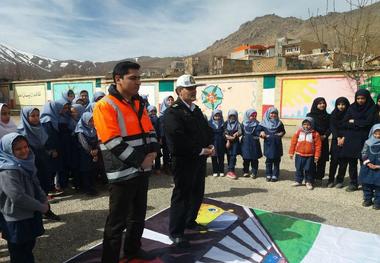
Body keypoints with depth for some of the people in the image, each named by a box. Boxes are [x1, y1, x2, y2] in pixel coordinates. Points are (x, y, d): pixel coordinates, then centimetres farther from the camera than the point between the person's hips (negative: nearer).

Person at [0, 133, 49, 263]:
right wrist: (41, 207, -19)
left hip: (31, 215, 8)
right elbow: (18, 197, -29)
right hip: (17, 220, -8)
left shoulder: (26, 162, 3)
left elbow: (35, 184, 13)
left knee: (29, 247, 24)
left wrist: (44, 199, -3)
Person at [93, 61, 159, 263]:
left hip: (142, 170, 8)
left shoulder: (138, 103, 11)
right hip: (123, 172, -8)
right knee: (117, 221, 4)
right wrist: (140, 161, -18)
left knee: (138, 214, 21)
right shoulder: (106, 106, -14)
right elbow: (114, 143, -21)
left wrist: (152, 151, -5)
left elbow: (149, 130, 14)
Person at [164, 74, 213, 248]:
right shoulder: (173, 112, -14)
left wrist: (210, 146, -2)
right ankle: (176, 232, 13)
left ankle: (190, 221, 37)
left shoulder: (197, 110, 15)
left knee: (197, 193, 17)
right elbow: (179, 140, -24)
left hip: (200, 159, 9)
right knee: (181, 196, -1)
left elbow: (207, 131, 18)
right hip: (184, 161, -8)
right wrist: (201, 150, -19)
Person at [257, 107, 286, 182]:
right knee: (269, 160, 5)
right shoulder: (264, 123, 0)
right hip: (268, 144, -1)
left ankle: (275, 176, 13)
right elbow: (258, 131, 2)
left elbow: (283, 131, 17)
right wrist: (261, 134, -17)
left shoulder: (279, 123, 6)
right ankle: (268, 175, 15)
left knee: (276, 160, 5)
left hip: (277, 144, 2)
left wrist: (281, 133, -4)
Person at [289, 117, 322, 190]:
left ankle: (309, 182, 19)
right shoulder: (298, 132, 1)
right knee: (299, 168, 10)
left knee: (308, 169, 3)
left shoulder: (315, 134, -4)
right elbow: (293, 142, 4)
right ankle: (298, 181, 24)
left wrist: (317, 156, -7)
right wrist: (291, 152, 4)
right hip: (299, 155, 2)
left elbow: (318, 145, -4)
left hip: (310, 156, -2)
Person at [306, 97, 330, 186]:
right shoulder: (310, 115, 3)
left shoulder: (327, 116, 11)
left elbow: (330, 128, 7)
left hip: (323, 141, 3)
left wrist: (325, 136, -10)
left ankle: (319, 178, 11)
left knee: (322, 161, 2)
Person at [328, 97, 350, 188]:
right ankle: (331, 180, 3)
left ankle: (340, 180, 8)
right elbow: (332, 127, 0)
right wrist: (338, 138, -10)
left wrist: (343, 138, -13)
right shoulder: (333, 114, 4)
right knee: (334, 159, -4)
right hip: (336, 139, 1)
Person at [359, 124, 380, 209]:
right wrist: (368, 163, -10)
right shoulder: (368, 142, 3)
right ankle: (367, 199, 24)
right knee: (366, 184, 10)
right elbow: (364, 154, 3)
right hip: (367, 168, 3)